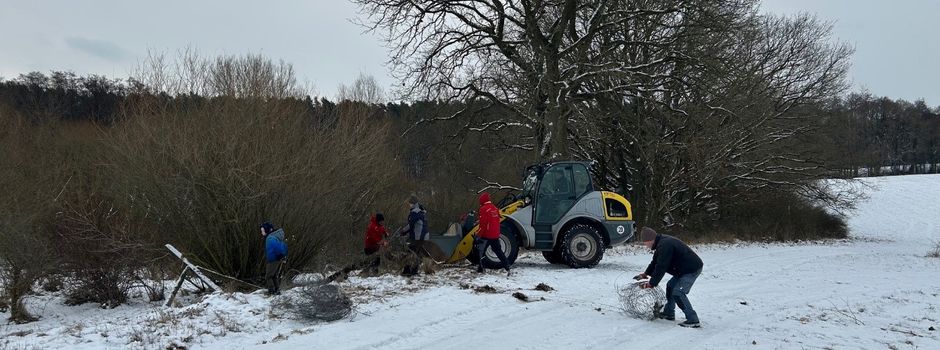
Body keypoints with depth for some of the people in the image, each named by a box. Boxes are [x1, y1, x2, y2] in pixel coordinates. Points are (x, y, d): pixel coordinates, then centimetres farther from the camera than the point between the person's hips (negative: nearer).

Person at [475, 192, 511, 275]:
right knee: (498, 250, 12)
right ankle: (507, 267, 6)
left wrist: (478, 234, -12)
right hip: (495, 235, 7)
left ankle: (481, 268, 6)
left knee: (481, 250, 6)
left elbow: (483, 224, -18)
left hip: (486, 235, -7)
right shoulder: (494, 208, 10)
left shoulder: (484, 209, -14)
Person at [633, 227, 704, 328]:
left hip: (692, 269, -11)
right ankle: (668, 313, 32)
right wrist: (645, 274, 19)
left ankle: (693, 320, -17)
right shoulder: (662, 242, 9)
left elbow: (661, 267, -24)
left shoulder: (665, 245, -25)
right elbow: (655, 262, 23)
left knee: (678, 292, -17)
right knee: (670, 286, 20)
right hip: (685, 269, 11)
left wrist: (652, 283, -17)